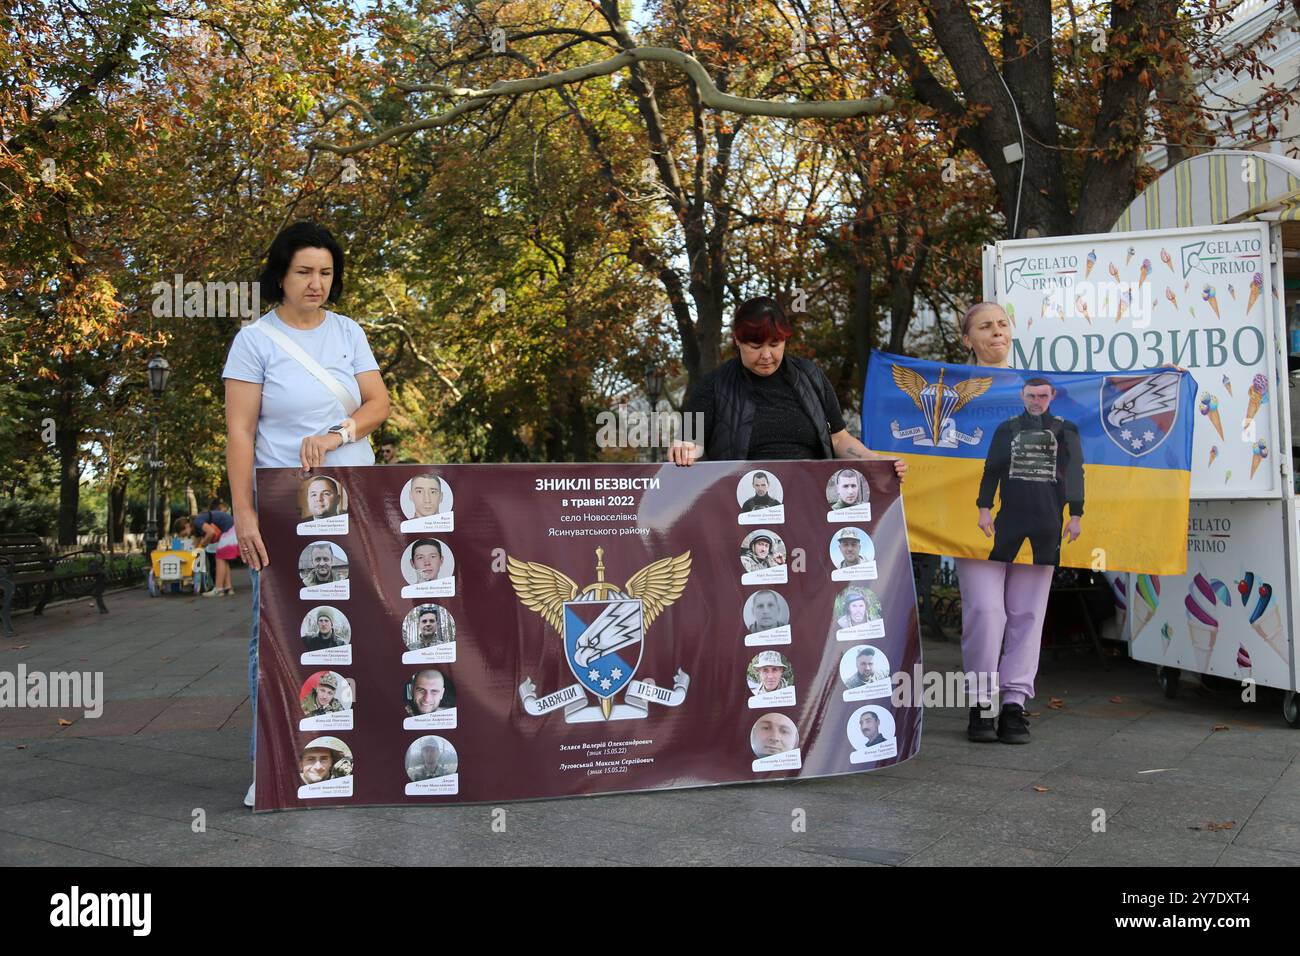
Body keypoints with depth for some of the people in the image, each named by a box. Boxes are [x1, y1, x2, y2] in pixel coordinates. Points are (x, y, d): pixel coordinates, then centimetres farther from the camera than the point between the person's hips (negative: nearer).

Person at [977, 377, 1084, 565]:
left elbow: (1075, 473, 2)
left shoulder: (1065, 430, 1)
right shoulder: (1007, 428, 3)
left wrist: (1075, 516, -2)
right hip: (1011, 513, 0)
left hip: (1049, 516, 0)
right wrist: (984, 509, -2)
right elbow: (992, 470, 4)